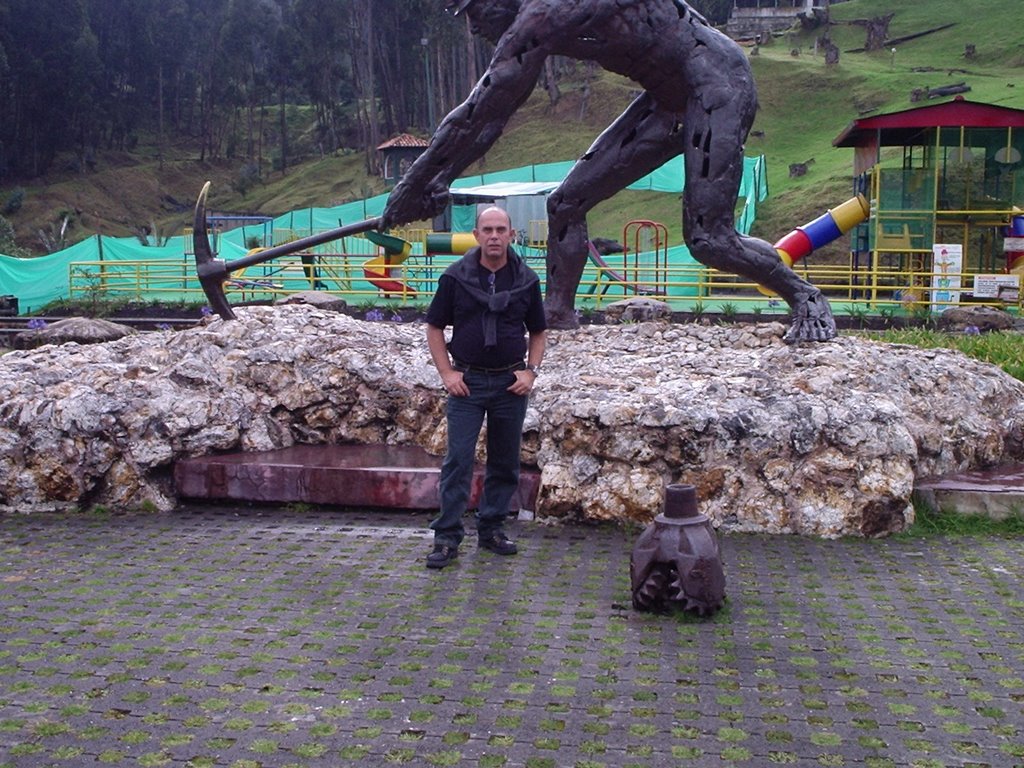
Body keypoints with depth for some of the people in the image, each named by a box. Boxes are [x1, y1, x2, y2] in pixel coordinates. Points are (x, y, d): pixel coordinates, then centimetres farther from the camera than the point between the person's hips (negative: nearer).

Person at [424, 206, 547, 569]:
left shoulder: (526, 280, 3)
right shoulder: (456, 277, -3)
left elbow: (538, 331, 12)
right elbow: (434, 327, 4)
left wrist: (530, 370, -1)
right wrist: (447, 373, -5)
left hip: (511, 382, 2)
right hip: (467, 381, -2)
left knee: (505, 462, 9)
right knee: (458, 460, -4)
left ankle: (492, 529, 22)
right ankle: (447, 536, 3)